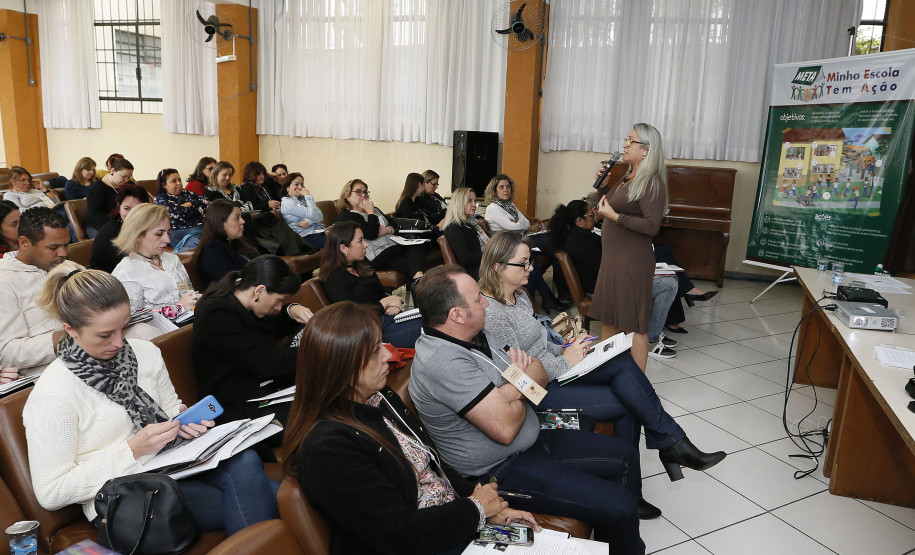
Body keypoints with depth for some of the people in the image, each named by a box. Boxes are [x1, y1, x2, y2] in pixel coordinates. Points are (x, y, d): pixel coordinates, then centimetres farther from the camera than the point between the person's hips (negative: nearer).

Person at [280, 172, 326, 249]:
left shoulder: (303, 199, 21)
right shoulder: (287, 202, -2)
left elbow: (320, 217, 7)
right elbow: (312, 215, -12)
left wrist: (309, 221, -13)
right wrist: (308, 196, -4)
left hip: (319, 231, 7)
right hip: (308, 236, -7)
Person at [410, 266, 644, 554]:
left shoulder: (477, 334, 3)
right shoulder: (444, 363, -29)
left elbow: (539, 373, 7)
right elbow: (505, 427, -30)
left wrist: (512, 389, -17)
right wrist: (522, 390, -9)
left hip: (533, 440, 10)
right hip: (501, 470, -10)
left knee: (624, 454, 15)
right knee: (617, 508, -16)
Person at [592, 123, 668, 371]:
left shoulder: (652, 183, -13)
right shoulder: (627, 179, 14)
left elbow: (652, 226, -22)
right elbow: (606, 208, 25)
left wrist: (614, 216, -22)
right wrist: (603, 185, 10)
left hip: (632, 261, -9)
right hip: (612, 258, 9)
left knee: (634, 325, -2)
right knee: (609, 320, 16)